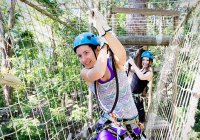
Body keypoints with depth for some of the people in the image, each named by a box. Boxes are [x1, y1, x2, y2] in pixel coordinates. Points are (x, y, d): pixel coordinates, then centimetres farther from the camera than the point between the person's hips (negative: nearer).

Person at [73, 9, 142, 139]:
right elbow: (97, 73, -42)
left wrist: (104, 30, -50)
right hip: (108, 118, 1)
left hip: (129, 118, -1)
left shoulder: (114, 63, -20)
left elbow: (122, 54, -45)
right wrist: (104, 45, -31)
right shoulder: (85, 72, -17)